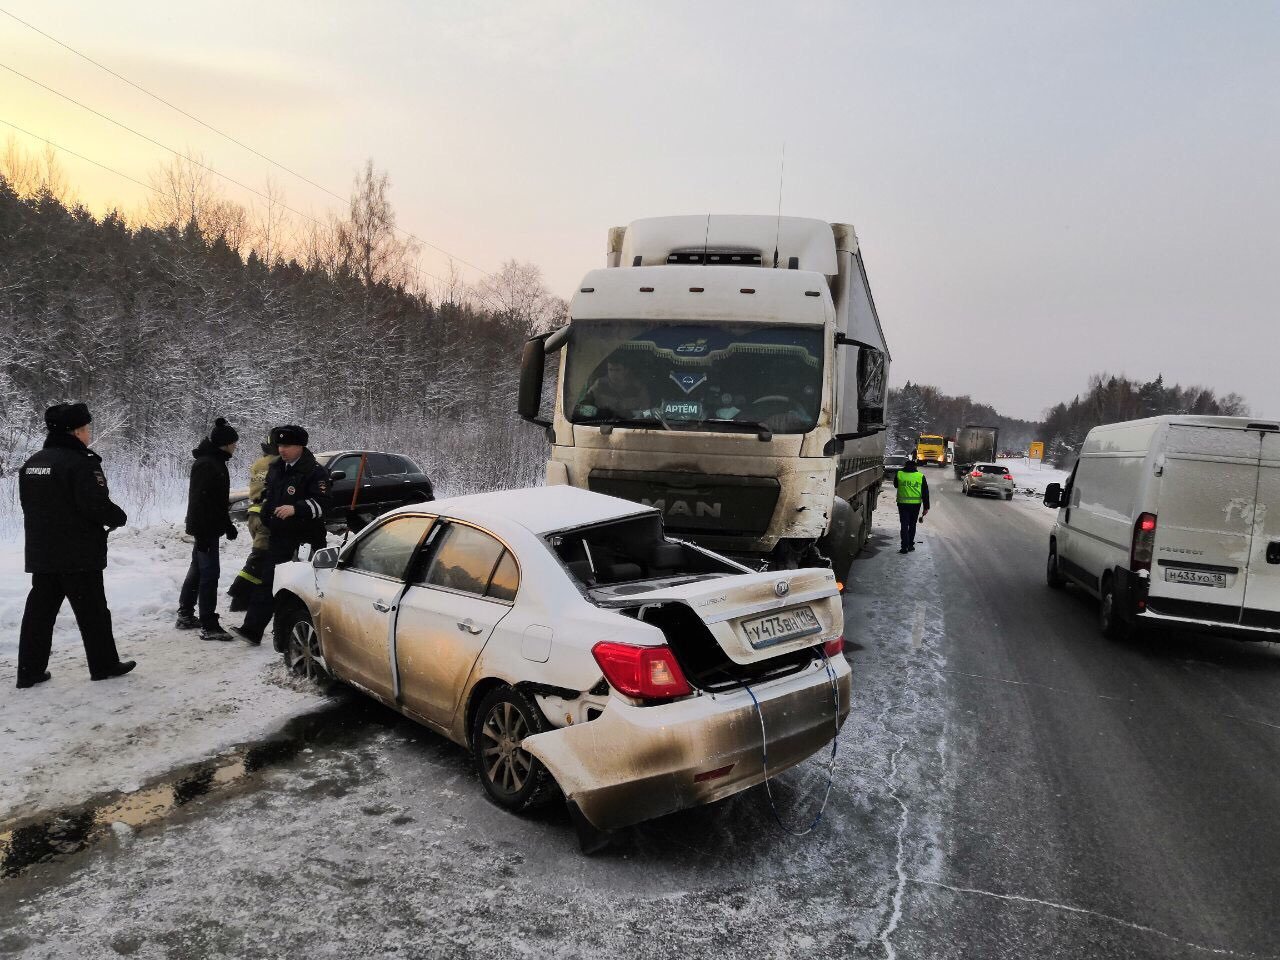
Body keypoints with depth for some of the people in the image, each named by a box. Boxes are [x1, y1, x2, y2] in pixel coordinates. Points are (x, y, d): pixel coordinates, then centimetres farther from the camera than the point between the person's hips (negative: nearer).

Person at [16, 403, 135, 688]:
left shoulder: (32, 463, 10)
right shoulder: (81, 463, -18)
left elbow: (30, 505, 17)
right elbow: (98, 506, -23)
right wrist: (119, 518, -4)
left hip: (40, 553, 7)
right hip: (79, 554, -7)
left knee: (39, 610, 12)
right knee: (92, 611, 4)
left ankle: (30, 670, 15)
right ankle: (104, 665, 14)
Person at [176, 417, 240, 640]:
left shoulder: (215, 462, 14)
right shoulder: (206, 464, -18)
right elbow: (199, 501, -23)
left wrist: (227, 525, 25)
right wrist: (202, 534, -25)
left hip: (210, 527, 11)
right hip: (205, 528, -11)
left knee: (198, 569, 18)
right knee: (210, 572, -10)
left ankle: (185, 616, 30)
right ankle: (208, 626, -8)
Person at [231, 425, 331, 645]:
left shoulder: (315, 472, -12)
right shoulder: (276, 469, 13)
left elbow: (322, 502, -22)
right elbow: (266, 493, 29)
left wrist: (296, 509, -31)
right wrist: (266, 515, 20)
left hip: (306, 540, -7)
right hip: (280, 537, 7)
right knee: (267, 583, 3)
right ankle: (252, 628, 2)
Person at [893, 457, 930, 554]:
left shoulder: (899, 474, -1)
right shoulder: (921, 476, 1)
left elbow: (895, 485, 19)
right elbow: (925, 493, 2)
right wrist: (926, 507, 6)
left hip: (903, 503, -1)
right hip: (916, 504, 1)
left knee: (904, 525, 1)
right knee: (912, 525, 15)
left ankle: (905, 546, -7)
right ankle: (910, 545, 21)